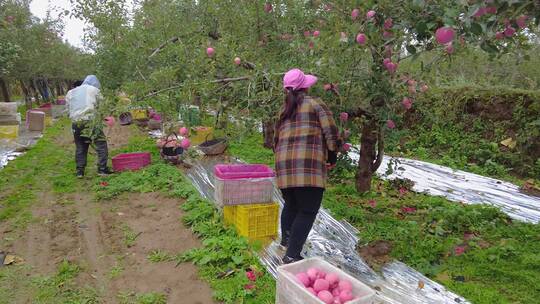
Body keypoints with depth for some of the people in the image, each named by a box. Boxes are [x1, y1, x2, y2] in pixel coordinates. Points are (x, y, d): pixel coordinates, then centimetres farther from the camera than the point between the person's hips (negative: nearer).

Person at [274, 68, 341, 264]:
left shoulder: (284, 111, 20)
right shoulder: (315, 104, 4)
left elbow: (276, 140, 22)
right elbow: (331, 132, -3)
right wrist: (332, 156, 11)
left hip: (284, 163, 6)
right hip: (309, 164, -5)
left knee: (291, 204, 25)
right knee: (307, 210, -2)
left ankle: (286, 237, 25)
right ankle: (292, 255, -6)